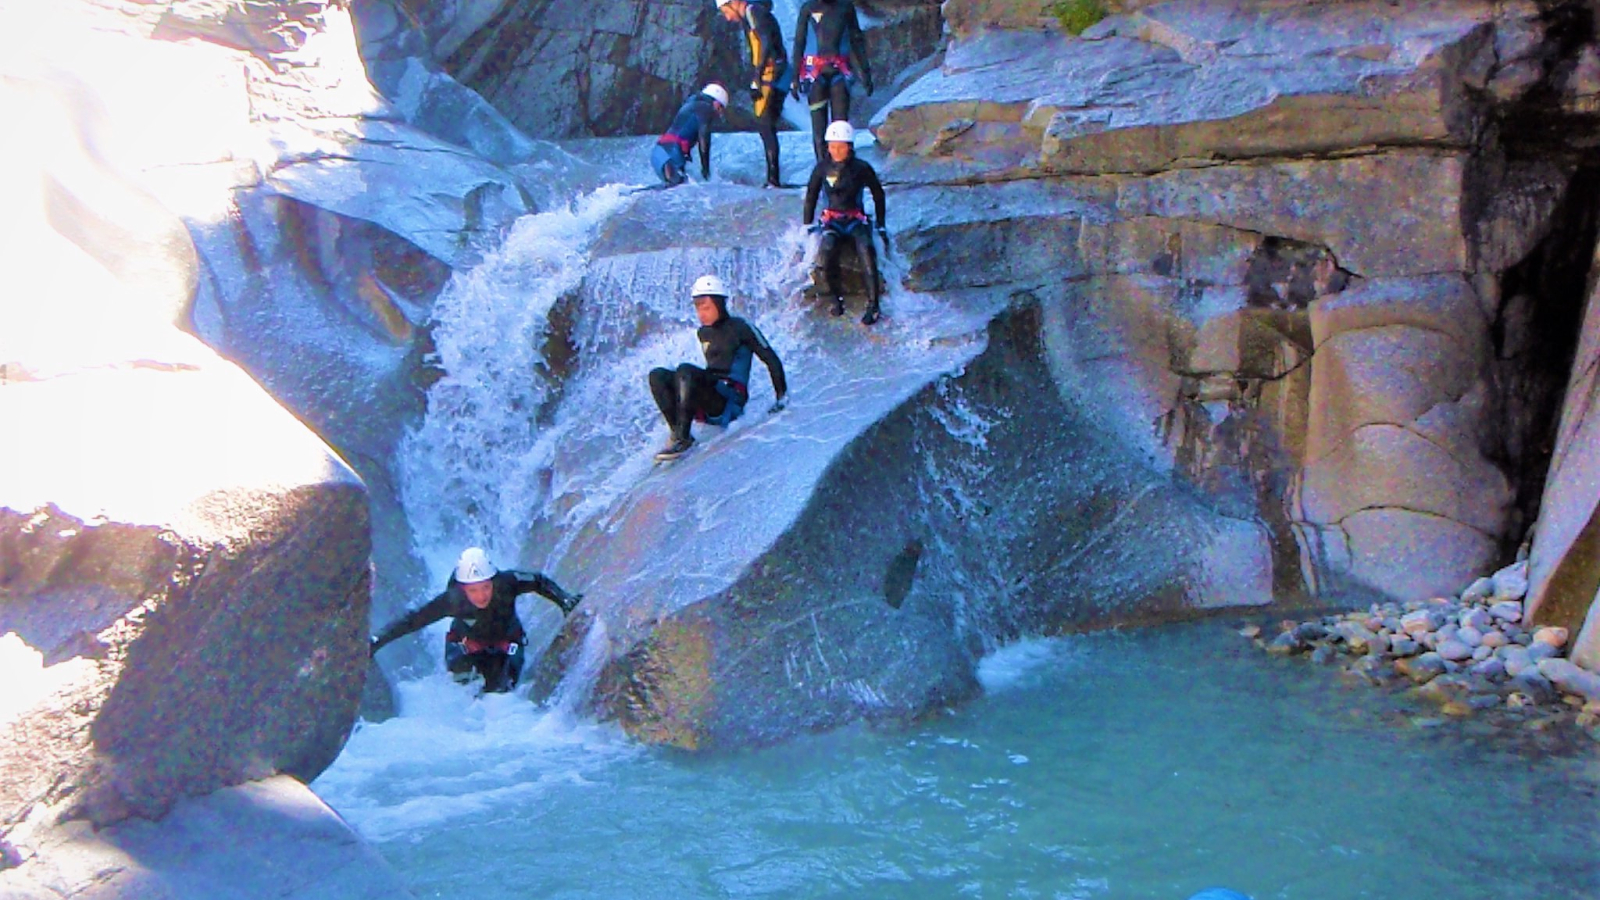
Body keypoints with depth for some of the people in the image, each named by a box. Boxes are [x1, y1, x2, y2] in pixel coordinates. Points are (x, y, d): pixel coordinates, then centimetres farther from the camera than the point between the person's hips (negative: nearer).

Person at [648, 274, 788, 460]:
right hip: (710, 401, 7)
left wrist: (781, 396, -1)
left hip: (730, 401, -7)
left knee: (685, 371, -31)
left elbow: (771, 359, 0)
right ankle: (678, 430, -24)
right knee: (657, 375, -11)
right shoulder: (703, 333, 19)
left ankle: (682, 437, -36)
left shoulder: (740, 327, 0)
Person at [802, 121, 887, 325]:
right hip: (832, 221, 1)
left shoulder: (862, 168, -1)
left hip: (856, 221, -1)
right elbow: (811, 196, 14)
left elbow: (878, 195, 11)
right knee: (826, 253, -33)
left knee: (867, 252, -32)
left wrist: (881, 227, 11)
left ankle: (873, 305, -26)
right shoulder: (822, 168, 1)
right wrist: (808, 225, 11)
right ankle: (836, 297, -15)